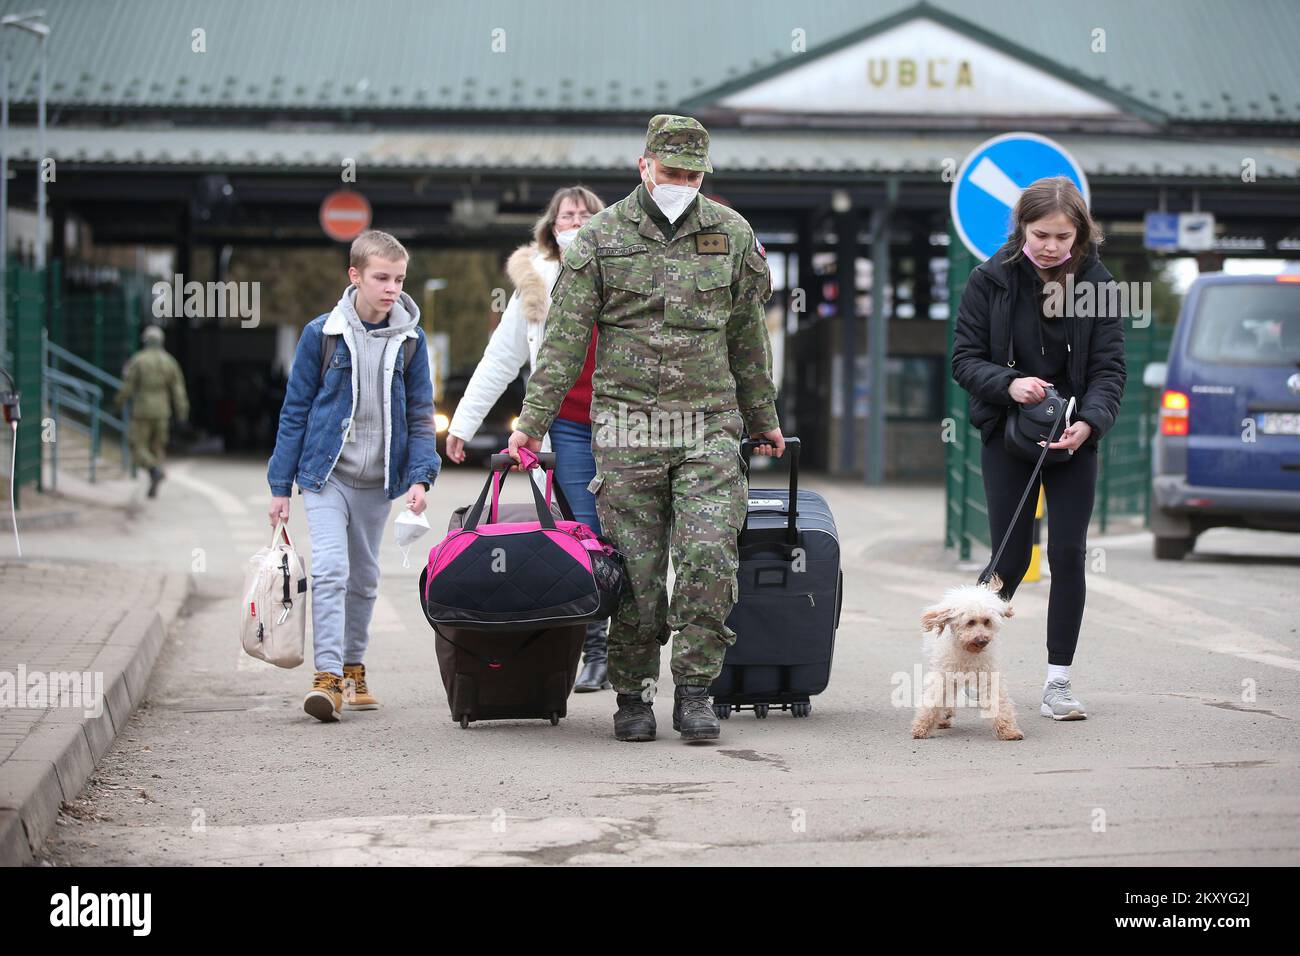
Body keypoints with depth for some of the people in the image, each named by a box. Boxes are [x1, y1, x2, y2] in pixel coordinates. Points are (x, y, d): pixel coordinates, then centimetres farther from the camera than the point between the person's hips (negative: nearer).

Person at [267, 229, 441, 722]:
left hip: (377, 482, 3)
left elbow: (420, 416, 5)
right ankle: (327, 676, -19)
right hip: (326, 475, -3)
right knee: (330, 569, -16)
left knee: (364, 579, 14)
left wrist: (420, 477, -9)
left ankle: (353, 668, 28)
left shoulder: (409, 341, 0)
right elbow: (295, 411, 0)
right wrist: (280, 485, -1)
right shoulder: (321, 335, -6)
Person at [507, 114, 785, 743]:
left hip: (710, 429, 1)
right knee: (636, 568, 1)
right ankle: (633, 696, 15)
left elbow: (748, 340, 16)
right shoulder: (601, 237, 2)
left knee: (709, 557, -12)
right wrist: (532, 421, -7)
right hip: (626, 427, -1)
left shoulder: (731, 235, 8)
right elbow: (564, 339, 0)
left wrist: (762, 423, 21)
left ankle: (695, 691, -1)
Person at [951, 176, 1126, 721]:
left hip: (1073, 436, 1)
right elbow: (964, 358, -4)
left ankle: (1058, 685, 4)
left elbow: (1109, 368, -4)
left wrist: (1089, 421, -22)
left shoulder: (1096, 283, -3)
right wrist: (1007, 384, -24)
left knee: (1068, 554, -4)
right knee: (1012, 558, -3)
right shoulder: (991, 280, -6)